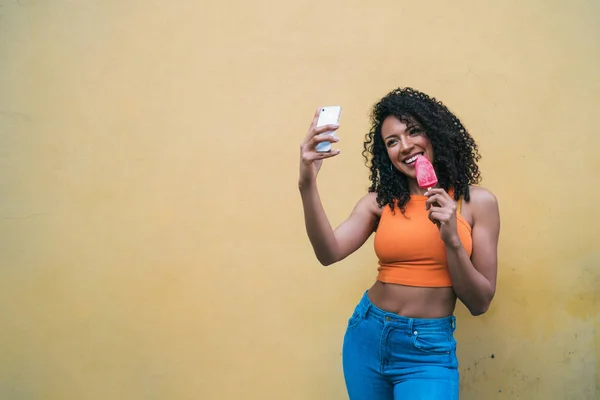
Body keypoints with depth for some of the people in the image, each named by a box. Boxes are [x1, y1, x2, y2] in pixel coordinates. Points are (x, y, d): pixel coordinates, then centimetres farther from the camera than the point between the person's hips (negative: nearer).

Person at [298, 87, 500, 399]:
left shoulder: (478, 202, -4)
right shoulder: (380, 201, 1)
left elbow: (480, 303, -4)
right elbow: (329, 253, -16)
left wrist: (452, 239, -18)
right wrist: (307, 185, -29)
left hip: (429, 349, -2)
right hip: (367, 335, 3)